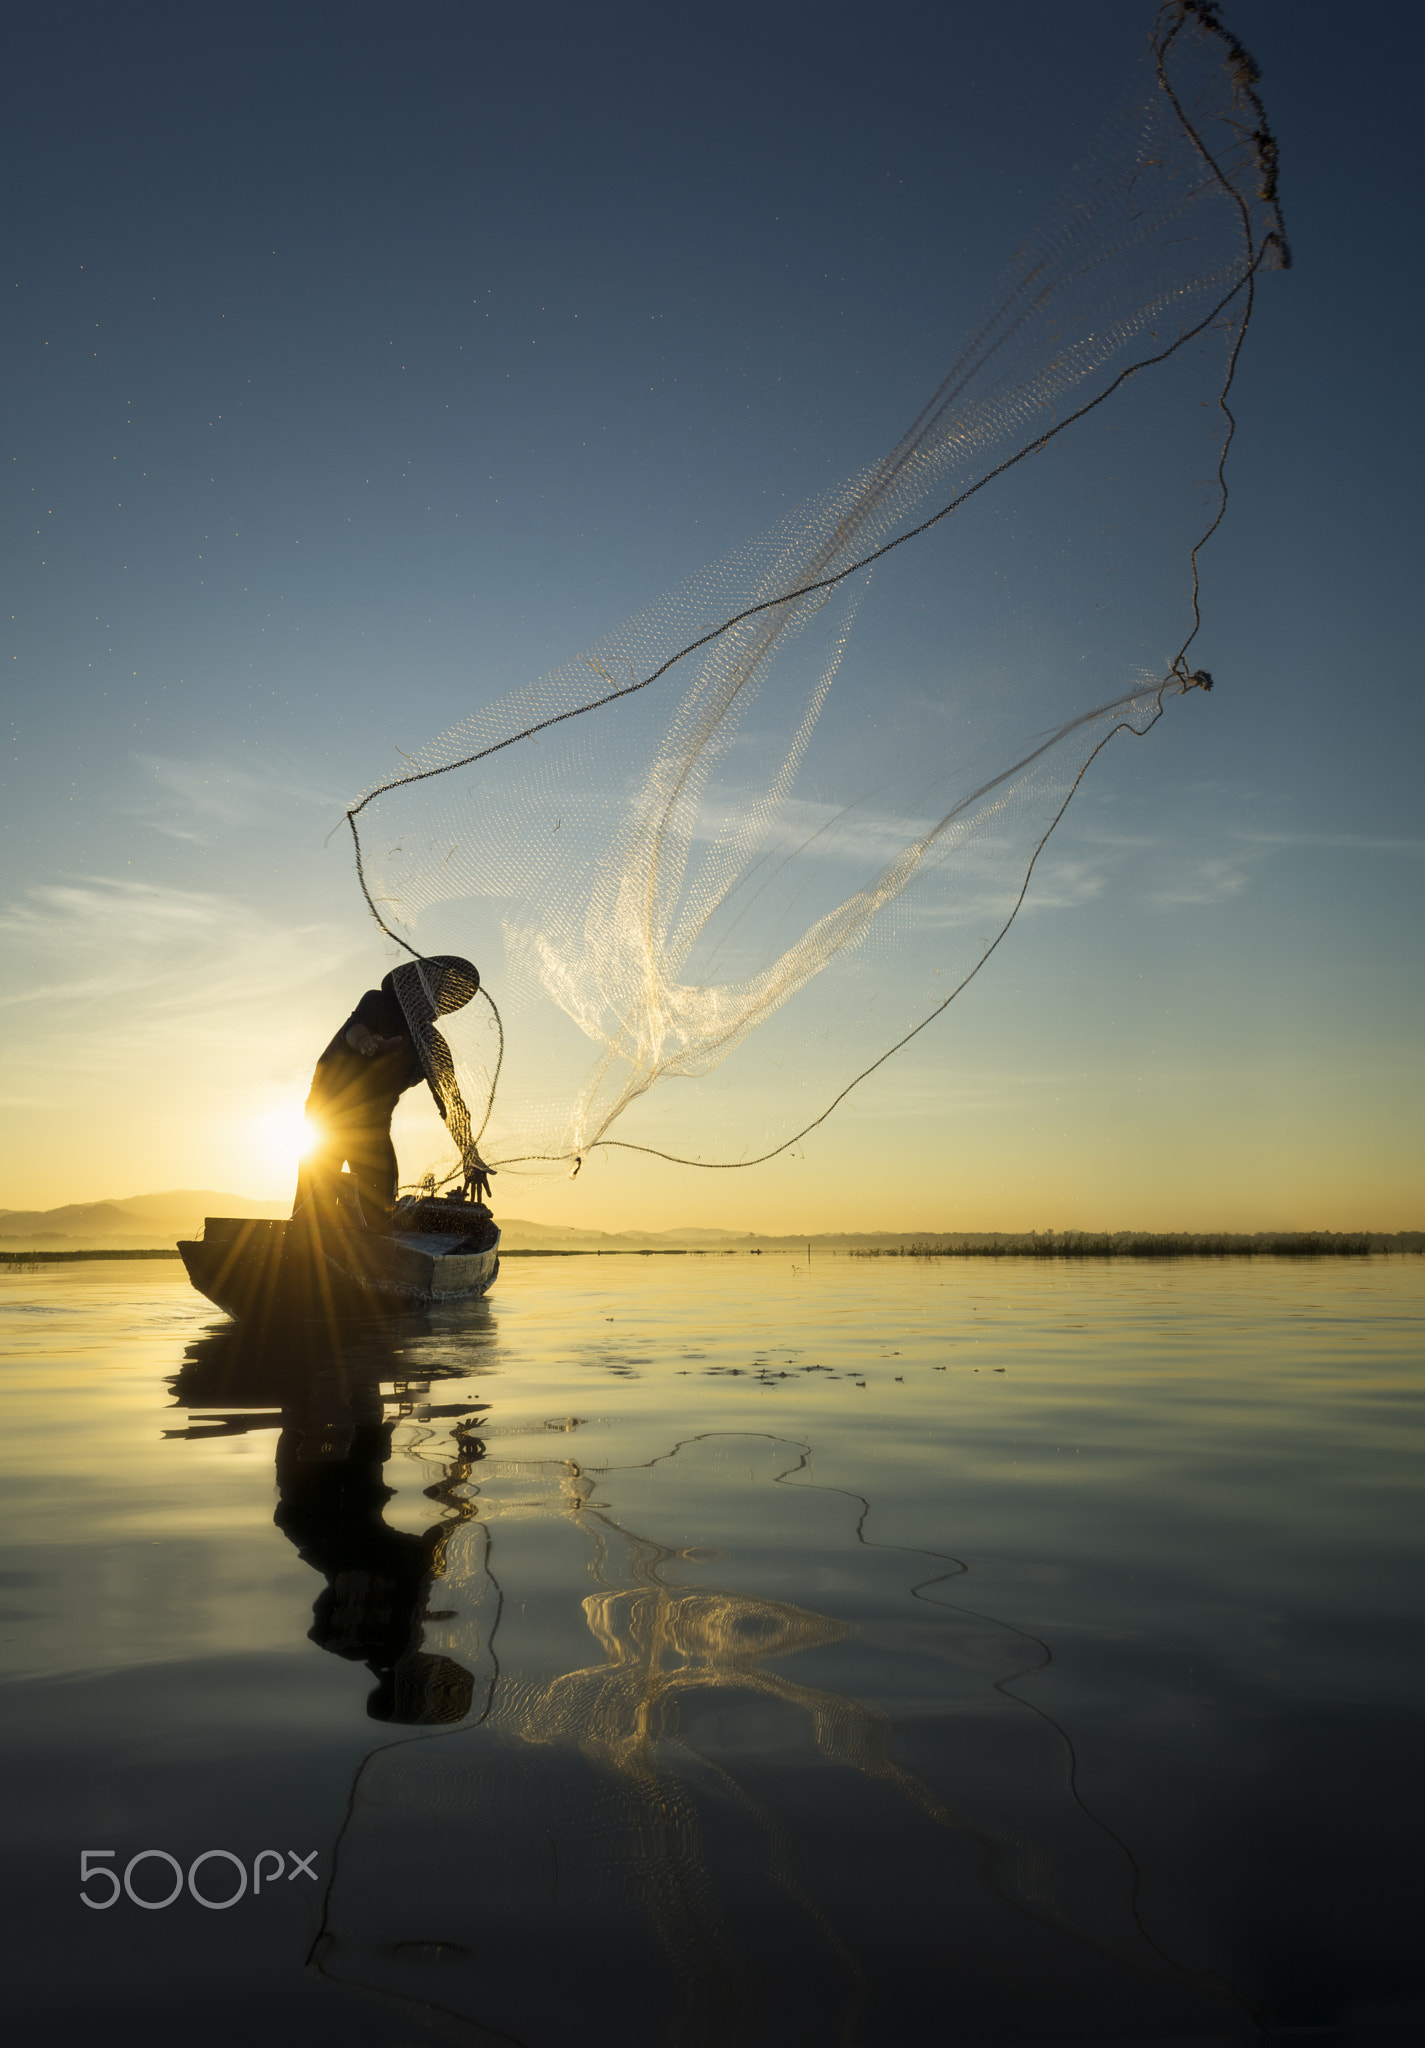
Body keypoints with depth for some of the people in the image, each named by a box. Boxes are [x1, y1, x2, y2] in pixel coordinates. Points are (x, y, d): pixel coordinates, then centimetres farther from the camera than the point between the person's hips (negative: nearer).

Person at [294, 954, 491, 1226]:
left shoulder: (431, 1046, 5)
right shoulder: (378, 1003, -4)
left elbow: (451, 1101, 4)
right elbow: (354, 1025, -25)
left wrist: (472, 1162, -1)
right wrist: (363, 1040, -52)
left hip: (373, 1125, 5)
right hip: (330, 1115, -4)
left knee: (379, 1209, 0)